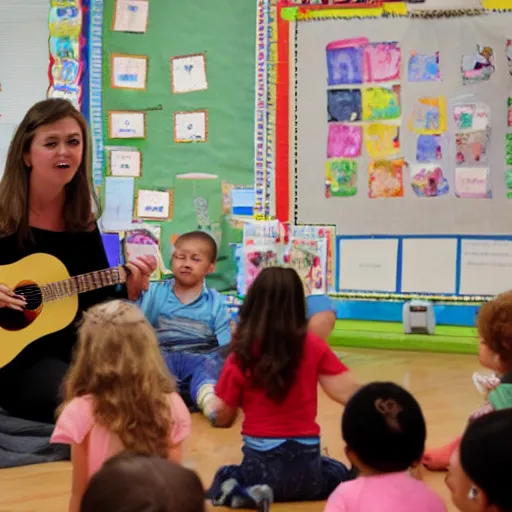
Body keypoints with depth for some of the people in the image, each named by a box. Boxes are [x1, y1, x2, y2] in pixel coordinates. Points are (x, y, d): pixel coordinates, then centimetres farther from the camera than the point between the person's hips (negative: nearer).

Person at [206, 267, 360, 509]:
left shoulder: (240, 356, -10)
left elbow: (222, 418, -3)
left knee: (223, 481, 31)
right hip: (305, 465, 2)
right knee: (339, 473, 35)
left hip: (261, 463, -1)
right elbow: (349, 393, -13)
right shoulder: (313, 346, -7)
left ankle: (241, 491, -4)